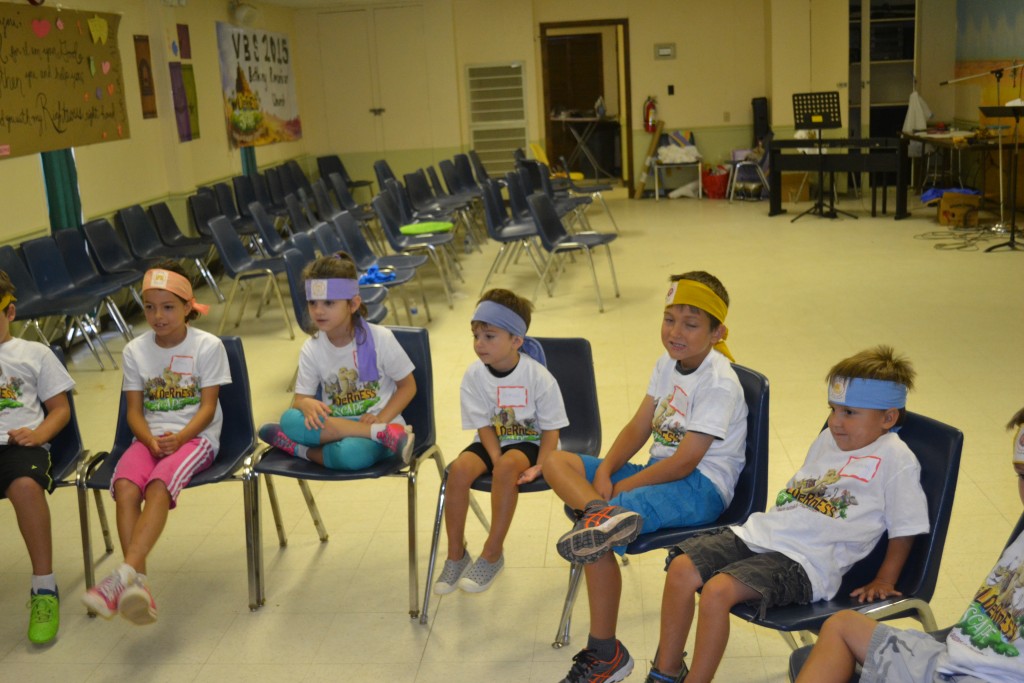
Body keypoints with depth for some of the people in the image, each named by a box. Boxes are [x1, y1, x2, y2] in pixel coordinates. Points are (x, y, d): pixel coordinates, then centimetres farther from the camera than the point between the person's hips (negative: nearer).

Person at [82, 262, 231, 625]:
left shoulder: (207, 346, -1)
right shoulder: (135, 350, 9)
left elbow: (208, 406, -4)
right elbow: (134, 409, 7)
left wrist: (179, 438, -20)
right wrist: (150, 439, -13)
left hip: (196, 436, -3)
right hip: (150, 436, 3)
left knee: (158, 486, -33)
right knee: (125, 487, -28)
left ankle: (125, 575, -42)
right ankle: (139, 583, -34)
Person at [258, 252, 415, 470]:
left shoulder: (380, 338, -8)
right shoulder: (312, 349, 1)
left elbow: (408, 385, 0)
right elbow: (300, 398, 1)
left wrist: (380, 419, -16)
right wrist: (307, 404, -25)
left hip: (376, 421, -5)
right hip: (335, 426, 5)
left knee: (351, 454, -41)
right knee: (289, 419, -29)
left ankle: (302, 450, -13)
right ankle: (384, 433, -29)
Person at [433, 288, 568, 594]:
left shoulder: (538, 377, -17)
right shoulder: (474, 375, -10)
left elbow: (551, 429, -10)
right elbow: (485, 426, -7)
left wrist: (538, 467, -23)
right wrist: (496, 460, -23)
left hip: (529, 442, -3)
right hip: (492, 441, 3)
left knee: (508, 467, -35)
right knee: (459, 468, -26)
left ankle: (492, 555, -19)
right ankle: (456, 555, -9)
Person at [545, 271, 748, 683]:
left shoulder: (719, 383, -17)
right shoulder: (668, 364, 9)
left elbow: (684, 462, -21)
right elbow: (638, 428, 10)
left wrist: (622, 488, -17)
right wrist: (604, 471, -7)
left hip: (702, 487, -9)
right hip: (661, 470, 9)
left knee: (597, 542, -28)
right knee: (557, 462, -4)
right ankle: (604, 512, -33)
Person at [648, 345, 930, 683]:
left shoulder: (895, 459, -4)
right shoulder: (828, 439, 19)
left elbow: (904, 528, -1)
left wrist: (884, 582, -2)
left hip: (805, 562, -8)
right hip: (759, 532, 8)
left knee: (717, 591, -28)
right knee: (681, 568, -11)